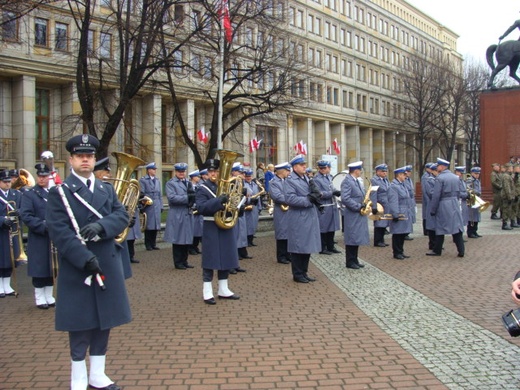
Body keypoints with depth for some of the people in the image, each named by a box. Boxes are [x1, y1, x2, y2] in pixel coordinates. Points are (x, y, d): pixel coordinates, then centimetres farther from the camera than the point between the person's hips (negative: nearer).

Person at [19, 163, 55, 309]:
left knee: (52, 268, 10)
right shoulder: (29, 195, -3)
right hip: (38, 239, -4)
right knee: (40, 269, 0)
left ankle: (49, 296, 22)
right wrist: (44, 226, -21)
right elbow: (25, 216, -13)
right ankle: (40, 298, 13)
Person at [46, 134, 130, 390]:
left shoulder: (107, 190, 13)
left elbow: (122, 216, -1)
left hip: (108, 265, 5)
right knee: (80, 324, 4)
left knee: (104, 322, 11)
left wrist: (100, 226, -21)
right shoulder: (59, 192, -4)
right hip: (76, 268, -5)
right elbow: (59, 232, -14)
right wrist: (85, 258, -23)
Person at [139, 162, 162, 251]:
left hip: (157, 207, 5)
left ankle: (153, 244, 15)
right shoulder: (143, 180, -2)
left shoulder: (157, 180, 15)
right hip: (148, 206, -5)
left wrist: (161, 206, 11)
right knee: (149, 226, -1)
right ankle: (148, 244, 8)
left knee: (155, 225, 6)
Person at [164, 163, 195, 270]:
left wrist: (192, 194, -11)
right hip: (177, 215, -6)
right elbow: (171, 197, -17)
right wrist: (187, 198, -17)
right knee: (178, 240, 0)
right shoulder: (170, 183, -2)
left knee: (187, 239, 9)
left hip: (188, 214, 6)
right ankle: (178, 263, 8)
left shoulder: (188, 183, 18)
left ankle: (184, 261, 19)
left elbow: (193, 196, 12)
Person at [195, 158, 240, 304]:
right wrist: (219, 201, -32)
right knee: (210, 260, -2)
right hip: (211, 229, -6)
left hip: (227, 227, 6)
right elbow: (201, 207, -22)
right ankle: (207, 293, 6)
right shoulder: (203, 189, -6)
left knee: (226, 258, 11)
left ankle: (224, 290, 21)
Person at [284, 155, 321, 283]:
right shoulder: (290, 180, -10)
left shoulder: (307, 178, 15)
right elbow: (289, 198, -22)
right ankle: (297, 274, 10)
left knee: (308, 246, 12)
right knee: (298, 247, 0)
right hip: (298, 219, -8)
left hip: (310, 217, 8)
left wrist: (315, 195, -4)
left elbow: (313, 194, 20)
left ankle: (304, 272, 22)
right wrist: (308, 200, -21)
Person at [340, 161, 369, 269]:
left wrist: (365, 203, 4)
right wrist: (359, 207, -20)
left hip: (359, 215, 9)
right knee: (352, 238, -2)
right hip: (352, 215, -9)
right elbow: (345, 199, -24)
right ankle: (350, 262, 6)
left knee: (357, 238, 13)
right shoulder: (347, 181, -16)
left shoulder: (356, 181, 14)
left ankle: (355, 260, 21)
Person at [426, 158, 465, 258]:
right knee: (457, 227, 6)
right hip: (455, 205, 6)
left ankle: (437, 250, 14)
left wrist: (432, 210, -9)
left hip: (443, 206, -6)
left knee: (440, 228, 4)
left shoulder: (440, 178, -12)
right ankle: (461, 251, 4)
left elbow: (436, 196, -14)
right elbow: (458, 193, 15)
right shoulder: (456, 177, 10)